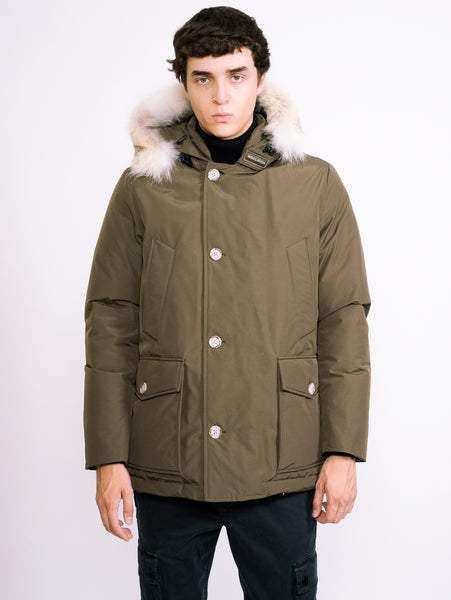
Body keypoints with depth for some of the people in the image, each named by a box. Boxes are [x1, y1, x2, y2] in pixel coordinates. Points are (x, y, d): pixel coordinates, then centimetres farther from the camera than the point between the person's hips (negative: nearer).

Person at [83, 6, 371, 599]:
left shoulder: (316, 185, 3)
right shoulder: (142, 189, 3)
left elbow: (344, 320, 2)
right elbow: (111, 326, 2)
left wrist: (343, 451, -2)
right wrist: (109, 458, -2)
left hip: (282, 470, 0)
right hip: (166, 469, 1)